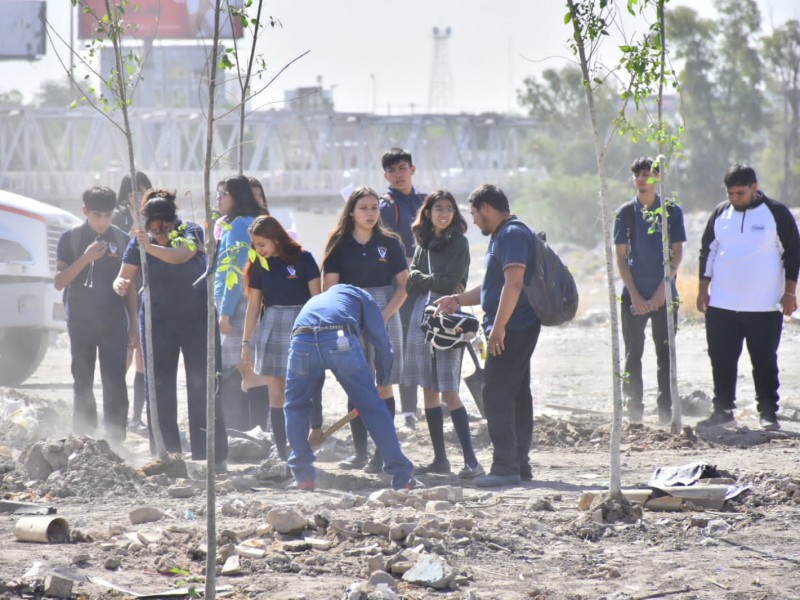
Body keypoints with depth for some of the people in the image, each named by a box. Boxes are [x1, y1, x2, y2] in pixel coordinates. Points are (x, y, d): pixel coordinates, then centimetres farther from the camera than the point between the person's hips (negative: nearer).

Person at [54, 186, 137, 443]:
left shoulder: (121, 240, 4)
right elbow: (59, 282, -6)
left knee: (115, 383, -8)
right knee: (82, 383, 6)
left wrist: (133, 325, 7)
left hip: (114, 322, 0)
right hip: (81, 322, 0)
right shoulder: (70, 239, 1)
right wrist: (85, 258, -18)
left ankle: (116, 439, -8)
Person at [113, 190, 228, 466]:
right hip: (157, 322, 3)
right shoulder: (140, 240, -2)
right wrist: (120, 284, -32)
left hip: (196, 318, -3)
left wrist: (152, 247, -52)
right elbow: (124, 276, -7)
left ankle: (211, 457, -6)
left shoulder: (191, 232, -12)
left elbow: (180, 256, -33)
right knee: (159, 390, 0)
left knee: (201, 386, -8)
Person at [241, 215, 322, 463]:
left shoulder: (302, 259, -4)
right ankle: (282, 455, 3)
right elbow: (253, 305, 10)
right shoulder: (259, 266, 7)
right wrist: (246, 342, 9)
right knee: (276, 394, 1)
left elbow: (317, 298, -4)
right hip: (271, 328, 4)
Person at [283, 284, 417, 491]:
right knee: (372, 407, 9)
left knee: (295, 406, 25)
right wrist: (382, 382, 36)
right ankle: (402, 477, 10)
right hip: (341, 340, -2)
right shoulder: (360, 297, 35)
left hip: (302, 342, 2)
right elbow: (381, 343, 21)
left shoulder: (313, 302, 44)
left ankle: (303, 476, 20)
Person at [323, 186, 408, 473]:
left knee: (383, 385, -3)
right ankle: (359, 452, 8)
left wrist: (385, 315, -11)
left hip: (384, 316, -1)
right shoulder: (339, 244, 4)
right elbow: (331, 286, 2)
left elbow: (403, 285, 1)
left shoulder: (389, 243, 1)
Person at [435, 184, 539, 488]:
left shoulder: (512, 234, -14)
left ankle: (505, 466, -14)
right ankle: (519, 464, 16)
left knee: (497, 395, -12)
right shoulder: (503, 235, 21)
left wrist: (498, 326, -26)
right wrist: (459, 299, 27)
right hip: (517, 329, 11)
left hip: (511, 329, -11)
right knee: (516, 396, 12)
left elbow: (513, 283, -23)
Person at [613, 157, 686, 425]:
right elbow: (621, 257, 4)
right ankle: (634, 408, 6)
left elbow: (677, 253, 1)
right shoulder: (625, 213, 5)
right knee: (633, 353, 1)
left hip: (664, 294, -1)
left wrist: (662, 289, -9)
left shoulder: (672, 212, 3)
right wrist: (634, 294, -6)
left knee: (665, 353, 0)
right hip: (633, 295, 1)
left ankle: (665, 408, 4)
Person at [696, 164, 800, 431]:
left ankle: (768, 413, 7)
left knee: (765, 362, 0)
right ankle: (723, 410, 15)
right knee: (721, 361, 5)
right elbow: (707, 252, 16)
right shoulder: (720, 214, 8)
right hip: (721, 306, 4)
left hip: (765, 307, -4)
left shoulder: (777, 213, -3)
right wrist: (703, 288, 10)